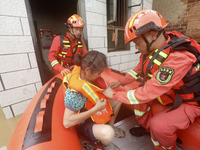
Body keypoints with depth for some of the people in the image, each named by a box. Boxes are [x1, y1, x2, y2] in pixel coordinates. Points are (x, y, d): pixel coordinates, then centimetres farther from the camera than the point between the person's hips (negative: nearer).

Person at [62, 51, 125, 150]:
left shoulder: (87, 75, -14)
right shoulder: (74, 93, -35)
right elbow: (67, 122, -31)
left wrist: (107, 89, -11)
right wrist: (96, 109, -33)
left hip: (95, 110, 8)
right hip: (85, 123, -7)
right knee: (108, 134, -35)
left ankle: (111, 126, 22)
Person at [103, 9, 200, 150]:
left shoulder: (178, 58, -36)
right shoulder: (153, 48, -12)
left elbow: (147, 93, -35)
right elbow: (139, 69, 3)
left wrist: (114, 95, -25)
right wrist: (120, 82, -4)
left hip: (189, 101, -7)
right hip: (168, 92, 7)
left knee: (159, 125, -25)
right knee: (137, 94, -2)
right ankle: (146, 126, 21)